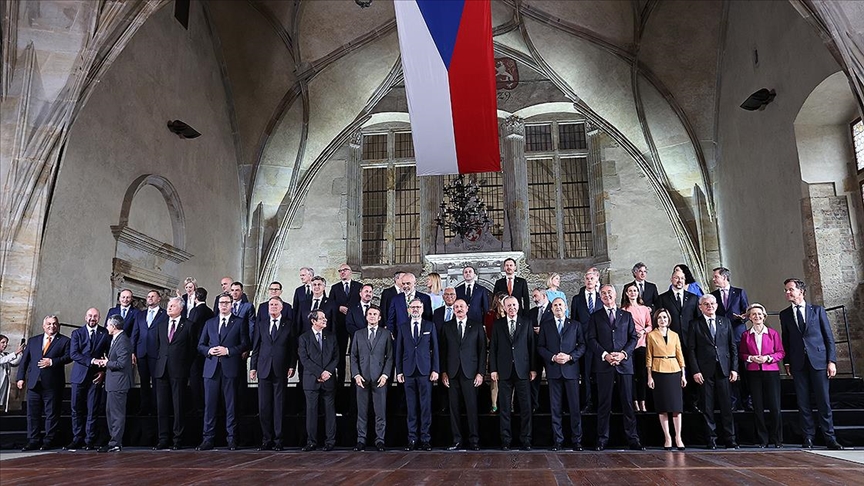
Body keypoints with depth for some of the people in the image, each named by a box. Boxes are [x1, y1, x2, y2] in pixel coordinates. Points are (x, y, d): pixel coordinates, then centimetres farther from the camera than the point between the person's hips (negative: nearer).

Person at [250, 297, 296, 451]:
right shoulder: (261, 324, 11)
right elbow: (256, 347, 11)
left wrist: (292, 366, -5)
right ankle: (266, 440, 12)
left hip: (281, 370, -2)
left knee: (279, 406, 2)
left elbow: (293, 347, 4)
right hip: (264, 369, 2)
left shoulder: (288, 325, 5)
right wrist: (253, 367, 5)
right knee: (264, 407, 3)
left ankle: (278, 440, 8)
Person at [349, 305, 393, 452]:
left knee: (380, 411, -1)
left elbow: (390, 356, 5)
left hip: (379, 378, -1)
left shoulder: (386, 333, 8)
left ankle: (380, 440, 6)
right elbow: (353, 356, 9)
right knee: (362, 411, 3)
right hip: (362, 378, 1)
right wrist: (356, 375, -3)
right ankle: (361, 440, 10)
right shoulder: (358, 334, 12)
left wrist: (385, 374, -7)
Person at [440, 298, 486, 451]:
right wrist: (443, 372, 1)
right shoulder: (447, 326, 11)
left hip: (470, 372, -1)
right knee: (454, 408, 3)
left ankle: (474, 440, 5)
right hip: (452, 373, 2)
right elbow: (443, 350, 9)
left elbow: (482, 351, 4)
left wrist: (481, 373, -3)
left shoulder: (476, 327, 7)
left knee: (472, 407, -3)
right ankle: (457, 441, 9)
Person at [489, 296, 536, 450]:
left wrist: (533, 368, 1)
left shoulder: (526, 324, 7)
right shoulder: (498, 325, 7)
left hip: (523, 371, 0)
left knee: (526, 407, 1)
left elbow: (531, 346, 6)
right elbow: (493, 348, 5)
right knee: (504, 408, 4)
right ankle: (505, 440, 11)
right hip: (504, 371, 0)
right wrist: (493, 369, -1)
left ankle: (525, 440, 10)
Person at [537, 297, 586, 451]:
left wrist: (570, 357, -10)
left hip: (571, 369, 0)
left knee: (575, 407, -1)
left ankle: (577, 440, 8)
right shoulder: (545, 325, 11)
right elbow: (540, 347, 6)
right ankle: (557, 440, 10)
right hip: (553, 370, 1)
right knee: (555, 407, 3)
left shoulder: (575, 325, 10)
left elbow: (582, 345, 5)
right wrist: (553, 357, -10)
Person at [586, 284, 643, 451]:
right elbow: (591, 339, 2)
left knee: (628, 402, 3)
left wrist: (623, 353, -7)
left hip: (624, 363, 1)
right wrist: (605, 355, -11)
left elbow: (633, 338, 8)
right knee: (604, 403, 1)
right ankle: (602, 439, 6)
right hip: (604, 364, -1)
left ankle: (633, 438, 9)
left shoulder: (626, 315, 14)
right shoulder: (595, 316, 10)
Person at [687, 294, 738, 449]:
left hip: (723, 369, 2)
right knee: (708, 407, 2)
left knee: (726, 406, 2)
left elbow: (733, 346, 11)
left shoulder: (725, 322, 11)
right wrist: (695, 371, -7)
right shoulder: (695, 325, 4)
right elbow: (691, 349, 1)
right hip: (705, 371, -1)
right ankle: (711, 440, 9)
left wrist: (734, 368, 3)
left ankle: (730, 440, 9)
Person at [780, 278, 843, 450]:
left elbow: (829, 336, 4)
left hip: (818, 361, -1)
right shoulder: (785, 314, 10)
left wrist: (831, 361, -3)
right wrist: (787, 362, 4)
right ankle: (808, 438, 9)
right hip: (798, 363, 2)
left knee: (823, 401, 0)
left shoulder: (817, 310, 6)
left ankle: (830, 438, 9)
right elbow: (786, 340, 11)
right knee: (803, 402, 3)